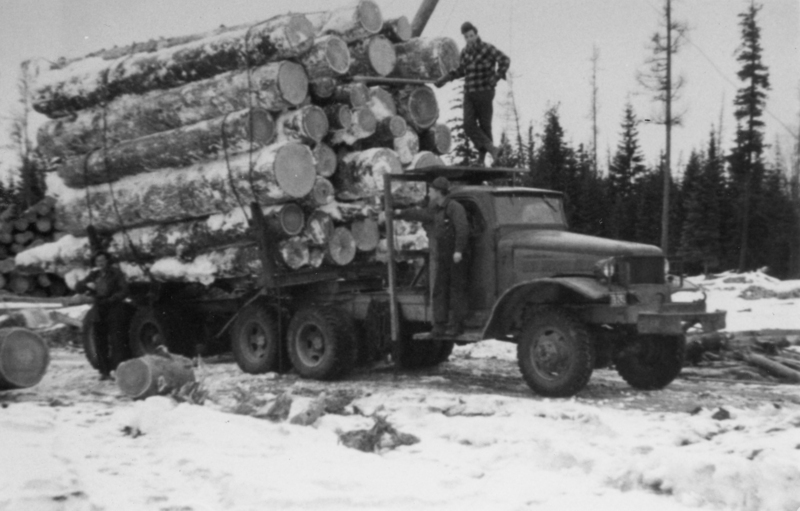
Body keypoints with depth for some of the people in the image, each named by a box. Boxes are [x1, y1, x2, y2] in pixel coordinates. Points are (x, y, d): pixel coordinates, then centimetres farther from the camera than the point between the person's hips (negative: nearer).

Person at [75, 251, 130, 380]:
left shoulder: (116, 273, 0)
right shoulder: (94, 275, 13)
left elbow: (124, 291, -7)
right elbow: (78, 287, 11)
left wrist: (110, 300, -21)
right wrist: (87, 285, -11)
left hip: (114, 312, -5)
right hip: (99, 312, 5)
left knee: (116, 342, -11)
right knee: (100, 343, 3)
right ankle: (104, 371, 8)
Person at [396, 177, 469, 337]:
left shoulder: (455, 208, -13)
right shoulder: (435, 210, 14)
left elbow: (462, 229, -22)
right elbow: (420, 214, 30)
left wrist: (459, 250, -29)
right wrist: (400, 214, 36)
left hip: (456, 257, -8)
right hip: (442, 256, 8)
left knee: (457, 290, -2)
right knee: (439, 290, 5)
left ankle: (457, 325, 2)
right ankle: (439, 325, 7)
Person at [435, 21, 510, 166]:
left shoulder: (488, 49, -10)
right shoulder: (465, 52, 10)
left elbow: (505, 60, -23)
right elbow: (461, 70, 26)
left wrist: (497, 77, -29)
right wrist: (445, 79, 19)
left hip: (485, 93, -5)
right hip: (469, 94, 5)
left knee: (485, 125, 2)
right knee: (469, 124, -12)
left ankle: (481, 158, 8)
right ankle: (491, 148, -12)